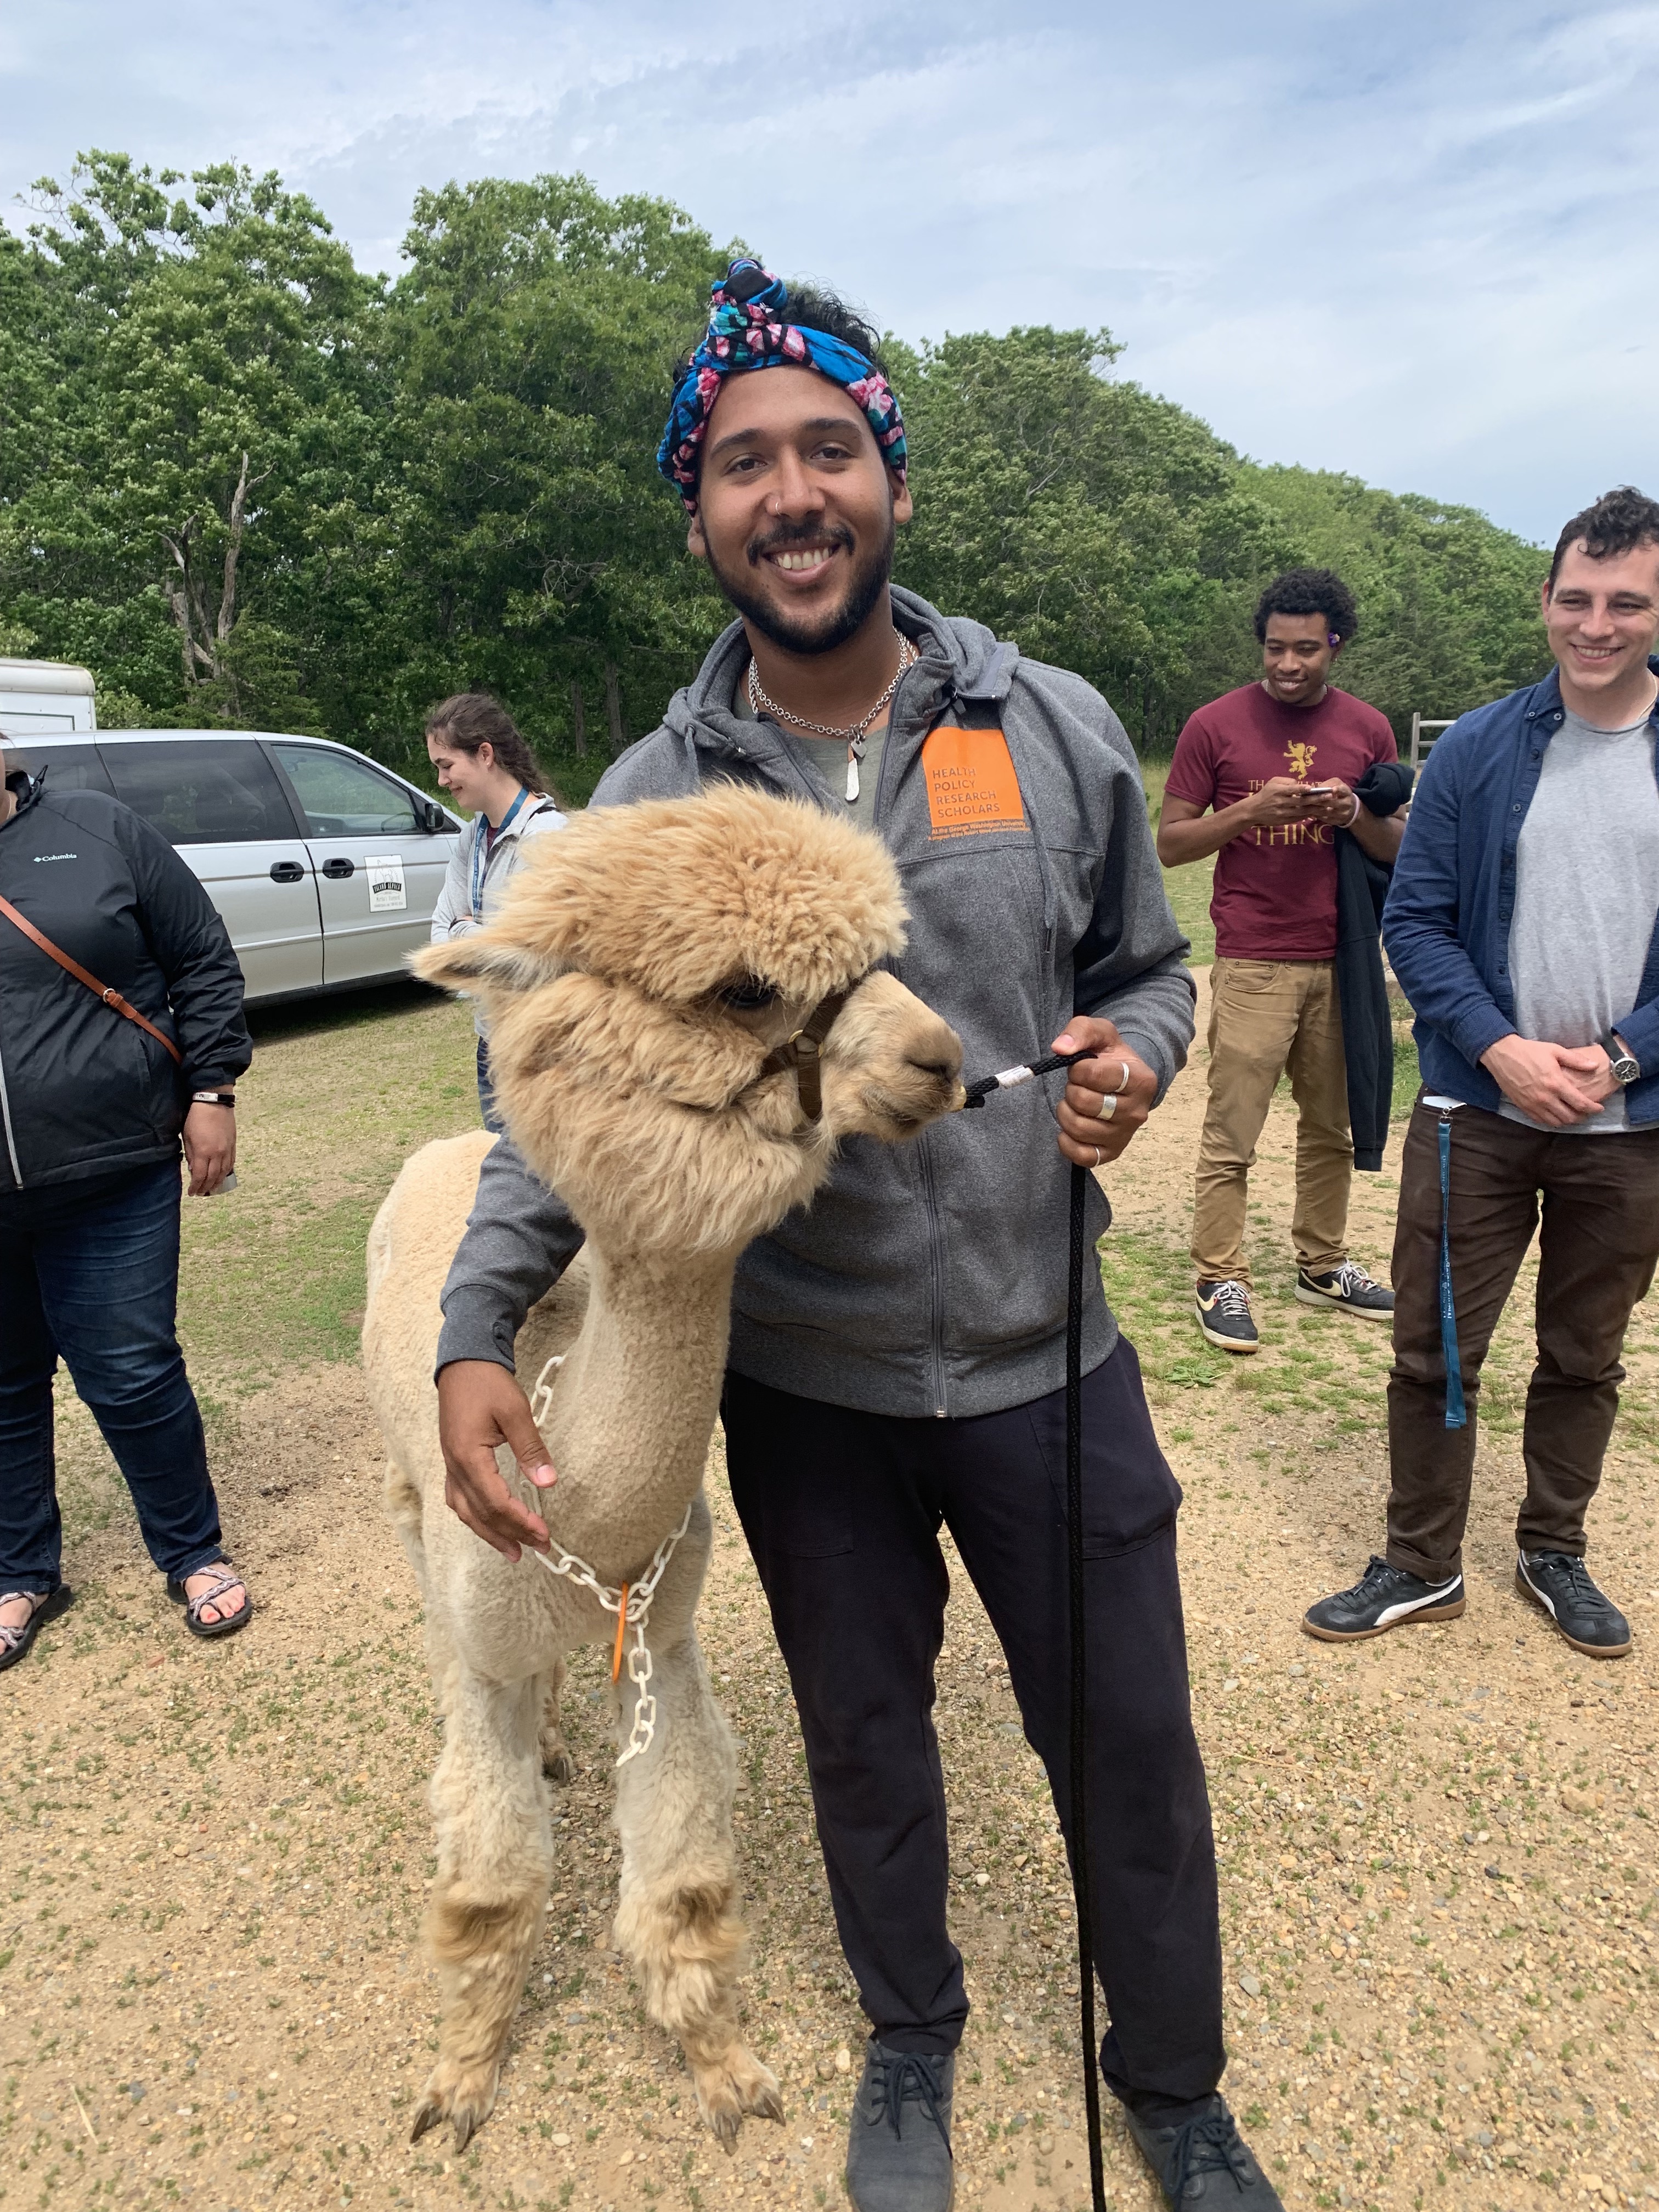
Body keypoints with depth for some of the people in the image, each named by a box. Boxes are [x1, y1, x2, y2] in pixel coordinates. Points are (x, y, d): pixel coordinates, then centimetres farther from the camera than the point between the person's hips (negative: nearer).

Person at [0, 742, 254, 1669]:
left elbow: (204, 964, 2)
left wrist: (211, 1090, -4)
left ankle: (194, 1554, 26)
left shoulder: (97, 830, 1)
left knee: (133, 1376, 5)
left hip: (114, 1180, -2)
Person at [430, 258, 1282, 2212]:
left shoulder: (1053, 727, -5)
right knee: (865, 1749, 22)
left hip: (1046, 1359, 0)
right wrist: (475, 1329, -15)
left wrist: (1133, 1059, -17)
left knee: (1132, 1749, 15)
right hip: (802, 1387, 1)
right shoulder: (650, 798, -6)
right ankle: (910, 2039, 53)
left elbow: (1145, 968, 7)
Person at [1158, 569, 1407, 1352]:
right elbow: (1169, 843, 0)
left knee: (1332, 1127, 12)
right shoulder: (1216, 724, -1)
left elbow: (1398, 849, 12)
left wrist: (1354, 815, -9)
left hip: (1342, 961, 4)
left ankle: (1323, 1265, 26)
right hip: (1253, 964, -3)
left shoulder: (1367, 728, 8)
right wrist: (1251, 810, -15)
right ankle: (1220, 1281, 8)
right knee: (1230, 1134, -2)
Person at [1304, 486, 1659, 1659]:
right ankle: (1422, 1564, 25)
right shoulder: (1476, 750, -2)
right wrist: (1500, 1048, -14)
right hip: (1478, 1114, 0)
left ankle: (1555, 1554, 37)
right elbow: (1416, 918, -3)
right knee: (1434, 1353, 6)